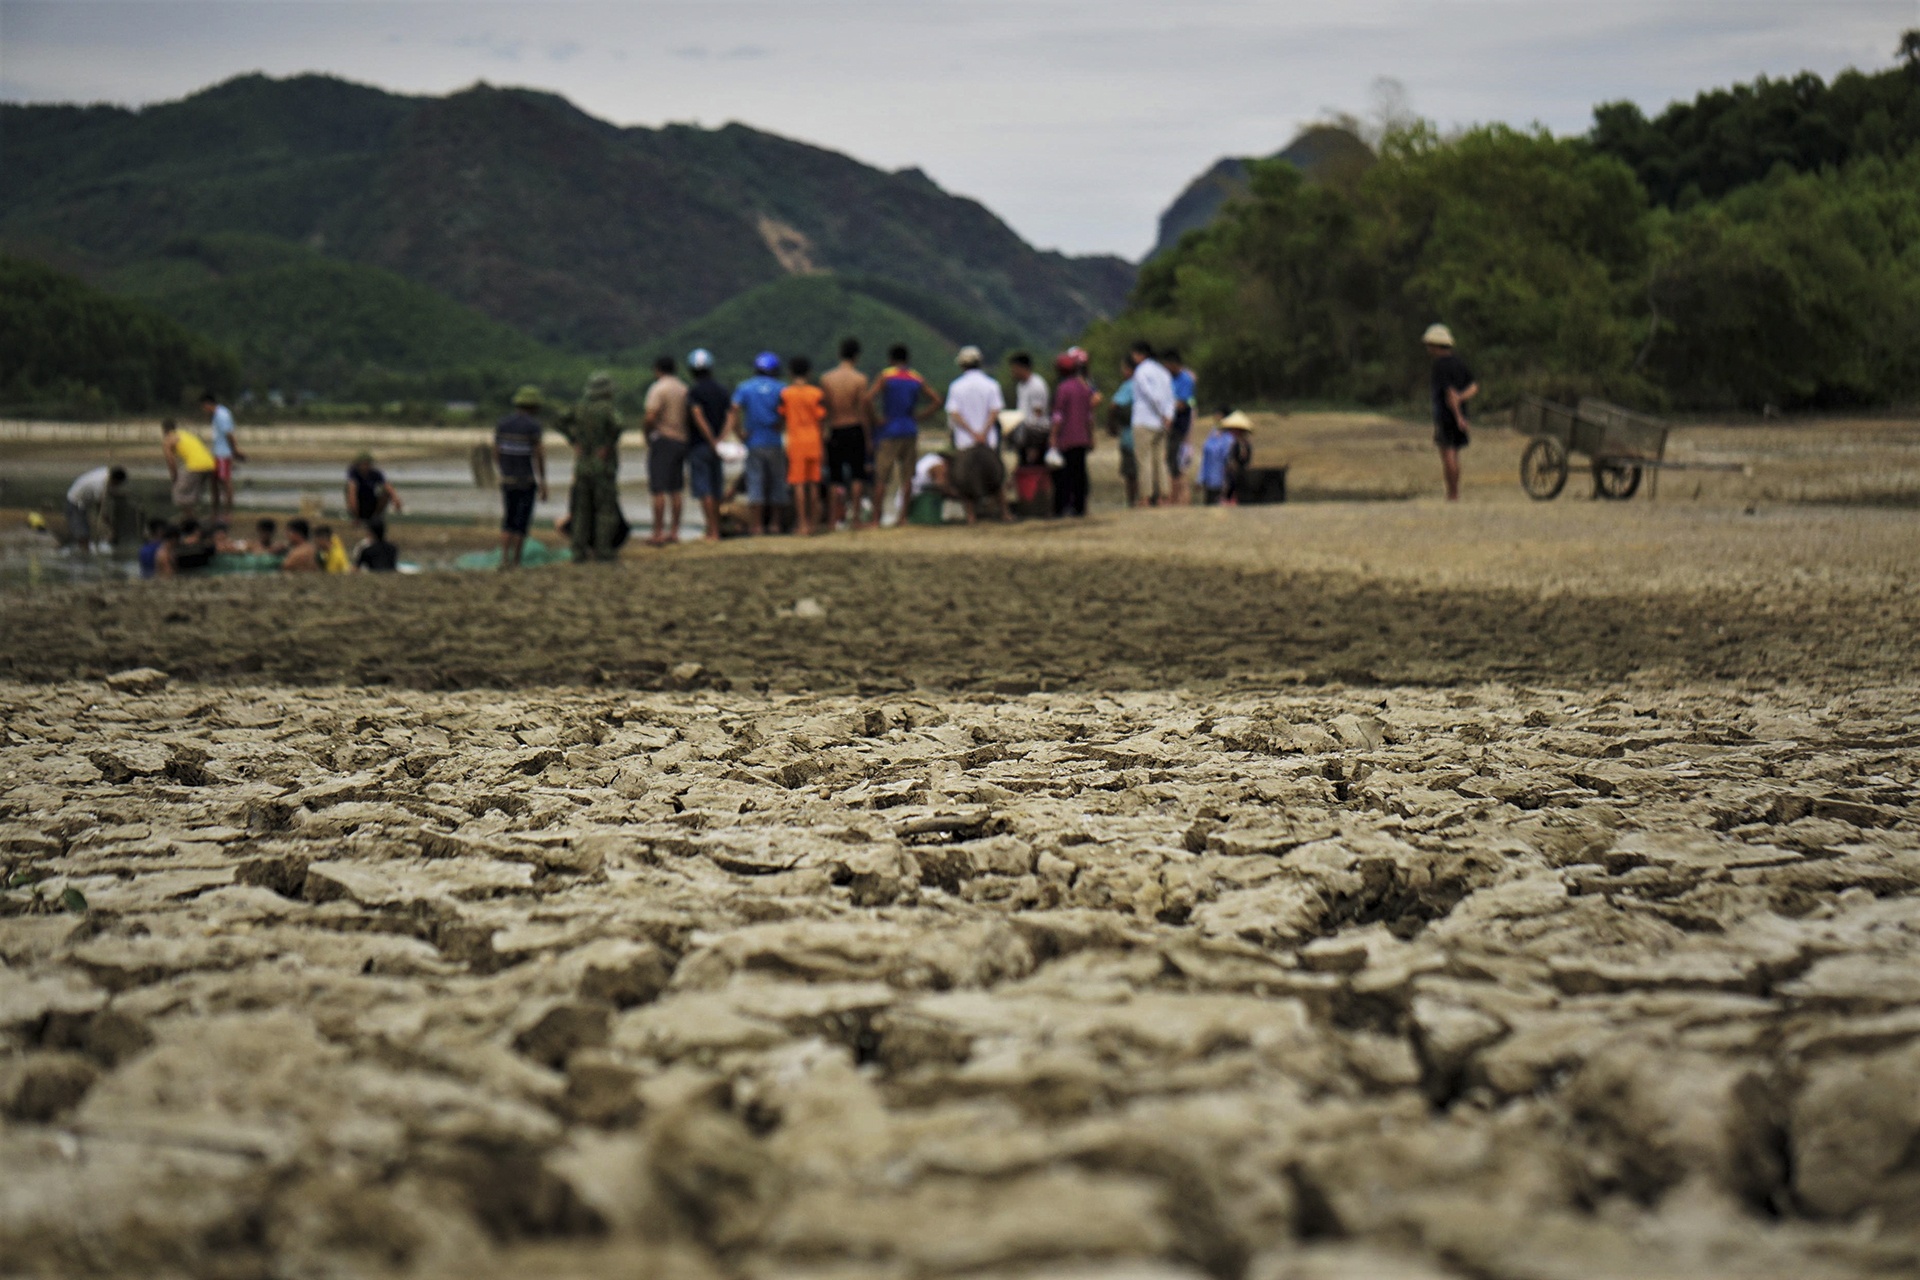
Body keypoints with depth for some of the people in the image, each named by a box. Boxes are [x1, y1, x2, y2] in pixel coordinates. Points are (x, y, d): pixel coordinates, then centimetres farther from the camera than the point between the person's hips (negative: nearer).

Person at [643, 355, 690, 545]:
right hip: (682, 441, 7)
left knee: (659, 490, -6)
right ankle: (674, 531, 13)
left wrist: (648, 437, -5)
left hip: (663, 440, -7)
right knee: (676, 489, 11)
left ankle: (658, 534, -9)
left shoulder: (658, 388, -11)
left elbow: (651, 417, -20)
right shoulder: (684, 389, 11)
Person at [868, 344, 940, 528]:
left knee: (881, 477, -2)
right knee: (907, 477, 8)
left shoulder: (885, 376, -5)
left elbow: (869, 398, -19)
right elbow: (936, 401, 6)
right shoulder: (917, 379, 8)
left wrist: (877, 418, -10)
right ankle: (903, 517, 7)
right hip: (910, 431, 4)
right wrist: (918, 416, 5)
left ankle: (876, 518, -5)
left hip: (889, 431, -4)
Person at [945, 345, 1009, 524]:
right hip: (989, 442, 1)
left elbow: (953, 414, -8)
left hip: (964, 441, -1)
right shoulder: (991, 385, 1)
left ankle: (970, 516, 3)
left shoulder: (956, 387, 0)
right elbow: (995, 412, -8)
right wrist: (982, 433, -13)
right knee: (996, 477, 13)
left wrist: (973, 433, -10)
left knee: (966, 478, 6)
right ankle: (1004, 513, 15)